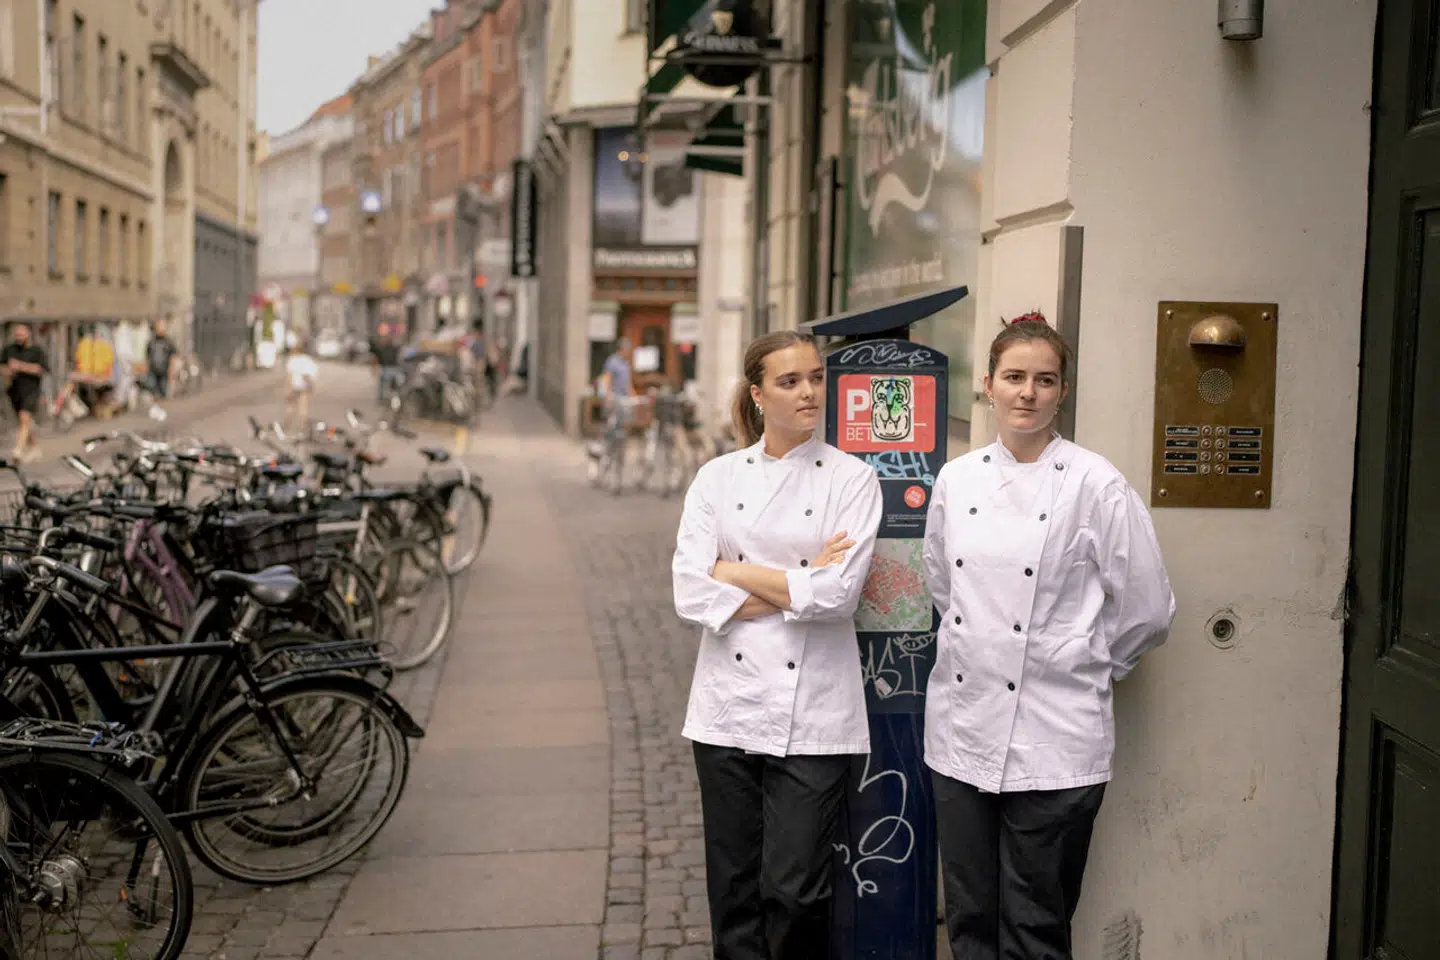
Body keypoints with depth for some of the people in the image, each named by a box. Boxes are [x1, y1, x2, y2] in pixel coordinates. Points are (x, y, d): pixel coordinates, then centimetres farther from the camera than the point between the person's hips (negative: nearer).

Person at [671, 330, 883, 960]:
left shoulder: (852, 479, -1)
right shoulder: (718, 477, 5)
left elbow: (837, 595, -14)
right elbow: (691, 596, -5)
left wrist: (734, 573, -6)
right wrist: (797, 586, -10)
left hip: (812, 715, -2)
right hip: (729, 703, 3)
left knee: (795, 891, -3)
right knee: (735, 887, 10)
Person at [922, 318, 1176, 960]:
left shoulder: (1095, 486, -9)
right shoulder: (956, 479, 5)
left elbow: (1147, 611, -5)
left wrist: (1088, 667, 6)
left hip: (1052, 741, -4)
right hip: (961, 732, 4)